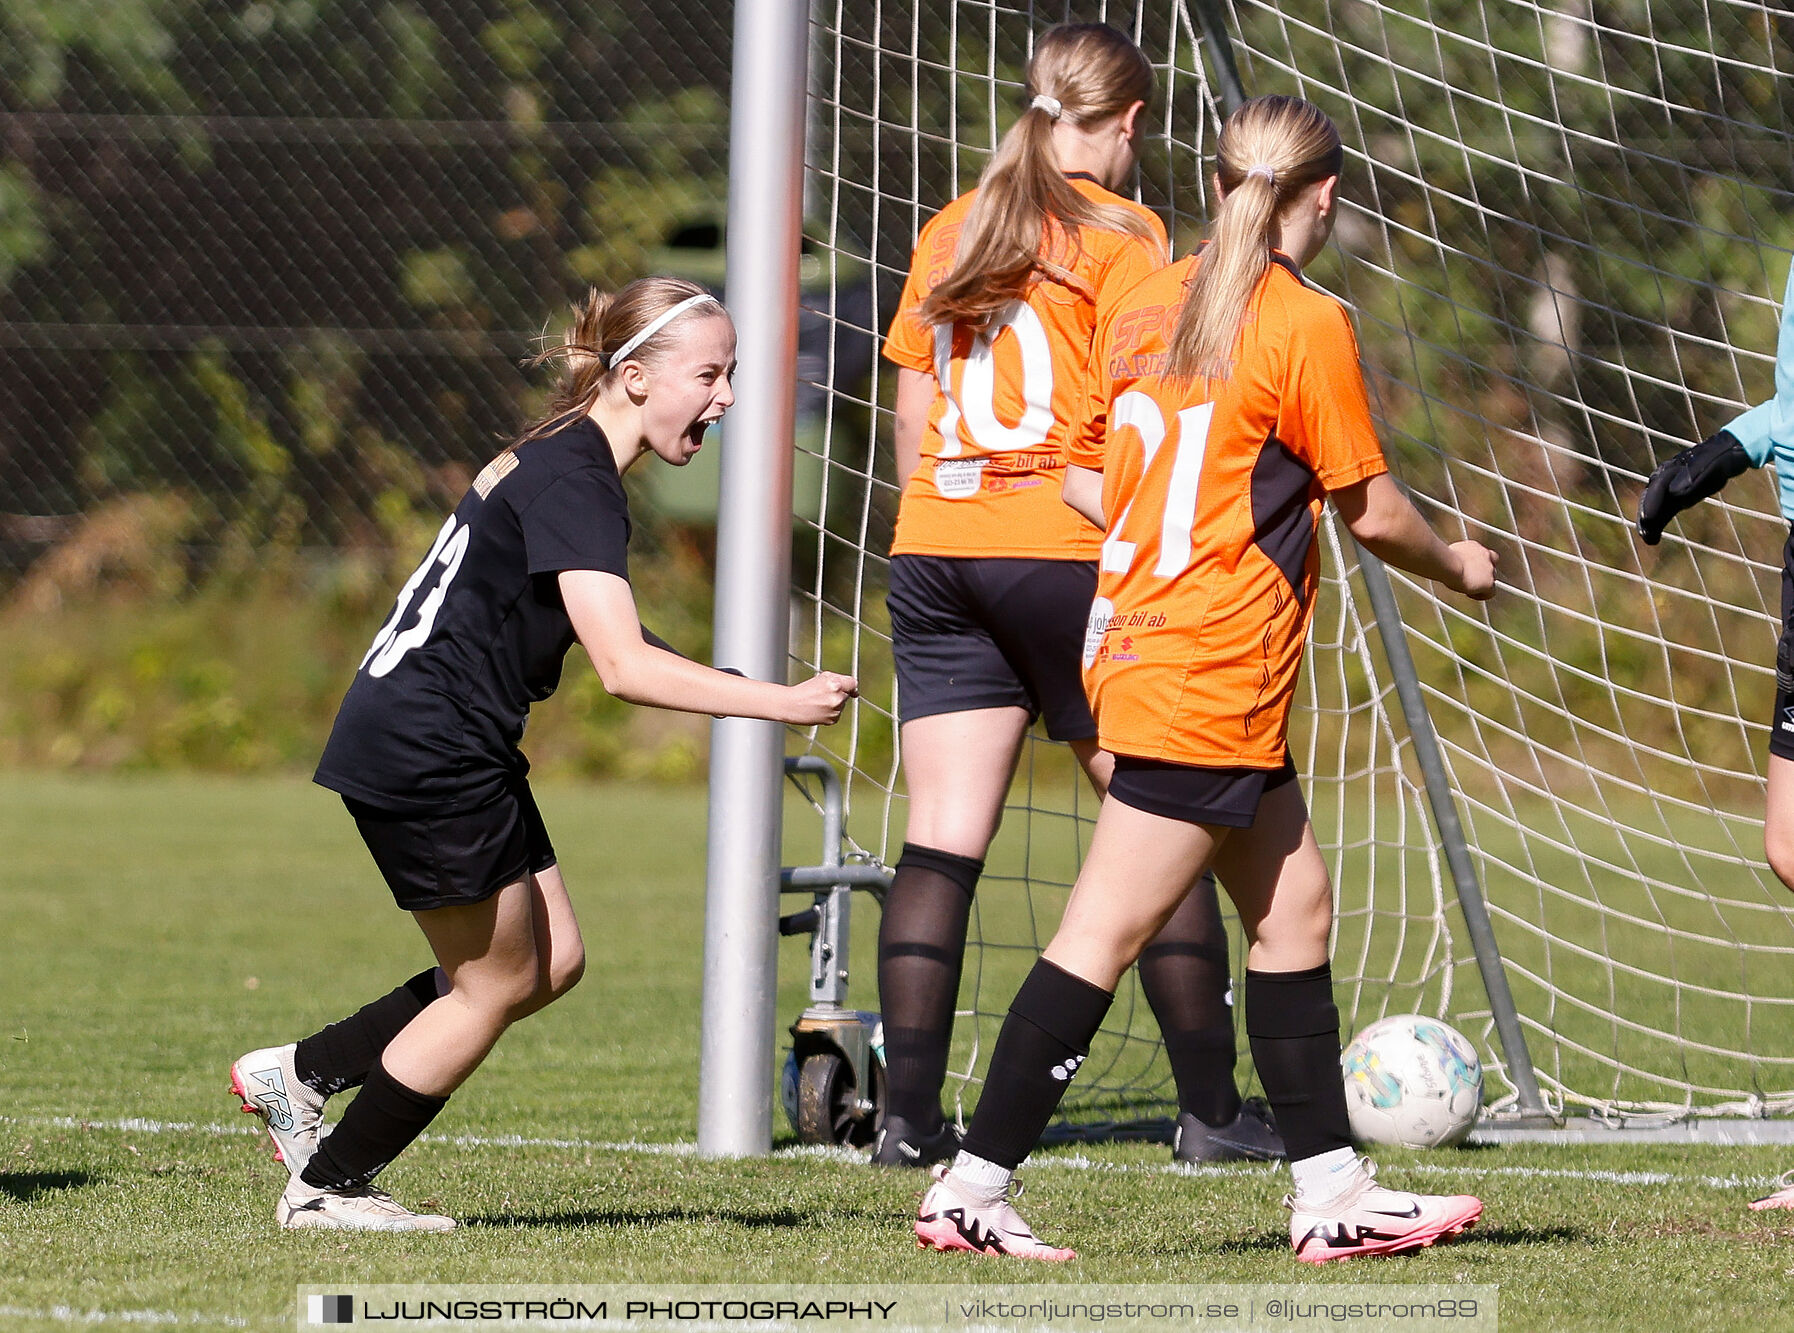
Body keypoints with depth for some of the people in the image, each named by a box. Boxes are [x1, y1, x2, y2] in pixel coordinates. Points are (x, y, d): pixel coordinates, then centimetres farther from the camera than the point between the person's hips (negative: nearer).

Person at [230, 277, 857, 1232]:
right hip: (424, 751, -10)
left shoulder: (567, 464, 12)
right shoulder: (573, 482, -20)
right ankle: (326, 1187, 12)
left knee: (551, 964, 12)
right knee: (501, 982, 2)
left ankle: (298, 1074, 19)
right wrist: (777, 704, -29)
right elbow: (623, 666, -29)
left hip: (447, 749, 10)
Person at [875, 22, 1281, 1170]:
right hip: (1066, 553, -5)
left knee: (941, 841, 3)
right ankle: (1213, 1109, 6)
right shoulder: (1120, 236, -4)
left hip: (936, 553, 5)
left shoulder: (952, 231, 13)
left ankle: (910, 1117, -3)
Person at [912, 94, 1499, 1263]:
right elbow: (1372, 510, -5)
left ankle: (1334, 1193, 16)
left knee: (1293, 905, 14)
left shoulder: (1145, 309, 8)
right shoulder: (1307, 324, -12)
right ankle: (974, 1189, -6)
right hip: (1216, 676, -8)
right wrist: (1456, 567, 14)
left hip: (1137, 637, 8)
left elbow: (1087, 485, 14)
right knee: (1107, 933, -7)